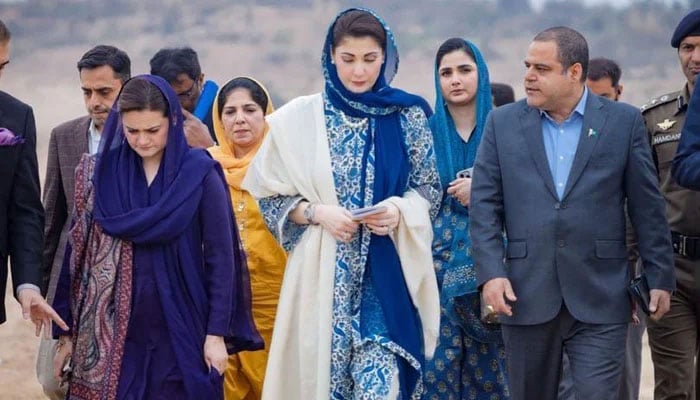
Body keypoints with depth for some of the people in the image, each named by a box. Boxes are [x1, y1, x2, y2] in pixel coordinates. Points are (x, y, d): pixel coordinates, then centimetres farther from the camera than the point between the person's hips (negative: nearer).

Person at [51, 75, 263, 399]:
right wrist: (68, 331, 4)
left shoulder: (200, 174, -4)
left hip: (182, 332, -2)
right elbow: (78, 251, 6)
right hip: (112, 333, 2)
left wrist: (217, 334, -7)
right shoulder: (100, 173, 3)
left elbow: (220, 256, -4)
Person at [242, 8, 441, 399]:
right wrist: (317, 213, -13)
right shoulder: (299, 118, -1)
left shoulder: (408, 115, 3)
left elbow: (430, 190, 9)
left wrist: (399, 211, -11)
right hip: (323, 273, 0)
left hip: (387, 272, 0)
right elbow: (271, 197, 4)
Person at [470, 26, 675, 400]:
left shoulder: (623, 121, 3)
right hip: (526, 296, 2)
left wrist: (659, 277, 2)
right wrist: (491, 273, -8)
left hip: (600, 299, -2)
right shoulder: (502, 123, 6)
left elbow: (647, 207, 4)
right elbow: (484, 204, 3)